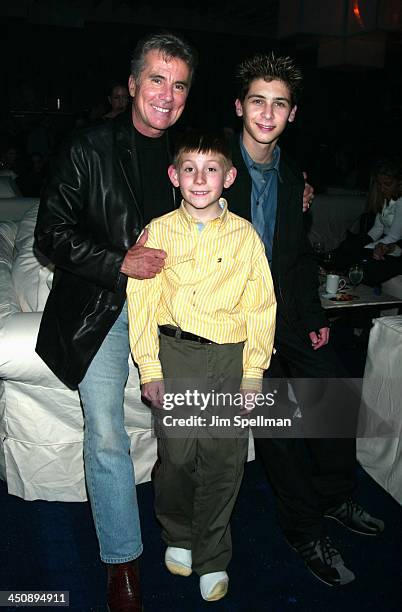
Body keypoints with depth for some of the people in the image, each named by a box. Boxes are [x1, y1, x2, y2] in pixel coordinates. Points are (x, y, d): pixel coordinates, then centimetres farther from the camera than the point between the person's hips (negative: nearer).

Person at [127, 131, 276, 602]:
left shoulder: (245, 235, 1)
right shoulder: (158, 232, 2)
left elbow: (260, 307, 3)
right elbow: (142, 301, 2)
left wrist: (253, 373, 0)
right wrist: (150, 369, -2)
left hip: (230, 356, 0)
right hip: (175, 355, 0)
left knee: (223, 460, 5)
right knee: (176, 453, 6)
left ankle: (212, 558, 25)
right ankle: (178, 537, 35)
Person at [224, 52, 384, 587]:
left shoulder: (292, 175, 10)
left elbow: (300, 251, 15)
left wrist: (314, 315, 7)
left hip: (285, 308, 6)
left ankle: (334, 496, 28)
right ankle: (304, 528, 11)